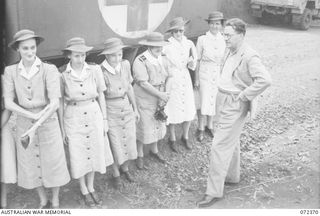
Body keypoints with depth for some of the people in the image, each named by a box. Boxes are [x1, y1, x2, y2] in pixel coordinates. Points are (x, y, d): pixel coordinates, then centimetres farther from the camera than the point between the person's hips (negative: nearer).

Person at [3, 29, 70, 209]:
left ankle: (55, 202, 34)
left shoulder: (50, 70, -16)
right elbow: (8, 103, -9)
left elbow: (55, 103, -23)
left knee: (53, 163, 10)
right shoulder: (11, 71, -6)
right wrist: (34, 116, -20)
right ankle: (43, 201, 38)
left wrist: (35, 127, -28)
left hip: (48, 123, -2)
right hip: (24, 124, 3)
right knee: (32, 165, 15)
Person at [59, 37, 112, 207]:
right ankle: (84, 190, 34)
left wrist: (104, 119, 3)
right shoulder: (62, 74, -11)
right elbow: (60, 102, -4)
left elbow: (101, 95, 3)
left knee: (94, 152, 13)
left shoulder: (94, 70, -7)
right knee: (78, 156, 10)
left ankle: (91, 187, 36)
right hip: (73, 118, -2)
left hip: (94, 115, 2)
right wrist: (62, 128, -2)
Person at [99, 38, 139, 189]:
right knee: (115, 146, 10)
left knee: (129, 142, 15)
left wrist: (135, 108, 10)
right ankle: (116, 174, 39)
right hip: (111, 113, -4)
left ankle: (125, 168, 46)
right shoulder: (101, 72, -26)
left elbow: (129, 87, 3)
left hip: (127, 110, 5)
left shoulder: (125, 65, -10)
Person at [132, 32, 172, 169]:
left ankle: (154, 151, 40)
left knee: (158, 125, 17)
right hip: (144, 100, -6)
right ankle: (140, 156, 25)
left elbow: (168, 77, 5)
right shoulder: (140, 61, -19)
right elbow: (143, 83, -24)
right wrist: (160, 94, -23)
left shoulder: (163, 59, 2)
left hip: (159, 100, 6)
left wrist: (166, 93, -11)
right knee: (143, 128, 5)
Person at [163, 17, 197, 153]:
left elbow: (192, 67, 7)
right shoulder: (167, 47, -13)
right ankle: (172, 139, 26)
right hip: (172, 81, -4)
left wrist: (193, 62, -15)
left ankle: (185, 137, 32)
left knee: (189, 110, 9)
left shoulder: (189, 44, 1)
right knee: (173, 112, 6)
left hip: (186, 80, 4)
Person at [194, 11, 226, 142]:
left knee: (213, 101, 13)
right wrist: (196, 79, -1)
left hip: (219, 75, 3)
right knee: (205, 102, -1)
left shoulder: (223, 40, -3)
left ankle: (209, 126, 32)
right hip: (205, 74, -3)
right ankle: (201, 129, 17)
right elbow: (198, 60, -4)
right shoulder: (202, 39, -10)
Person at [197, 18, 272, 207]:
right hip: (226, 103, 10)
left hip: (235, 106, -10)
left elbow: (265, 80, -33)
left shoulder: (249, 56, -22)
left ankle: (214, 191, 3)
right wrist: (223, 91, 12)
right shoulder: (230, 52, 6)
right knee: (232, 141, 23)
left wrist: (245, 95, -24)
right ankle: (232, 176, 42)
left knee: (220, 146, -7)